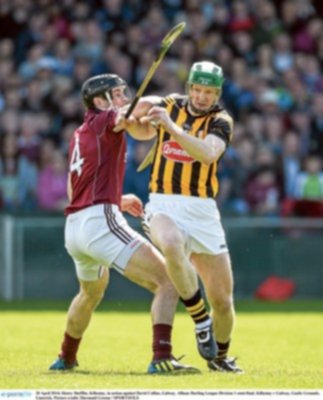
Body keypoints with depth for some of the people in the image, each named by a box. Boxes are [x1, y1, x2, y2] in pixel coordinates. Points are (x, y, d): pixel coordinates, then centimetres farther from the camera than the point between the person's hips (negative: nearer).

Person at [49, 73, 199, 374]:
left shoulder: (78, 136, 23)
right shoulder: (104, 120, 0)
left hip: (73, 228, 10)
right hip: (101, 222, -10)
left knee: (91, 292, 37)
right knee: (167, 281, -16)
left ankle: (66, 357, 51)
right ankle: (161, 358, -30)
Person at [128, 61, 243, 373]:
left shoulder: (221, 121, -2)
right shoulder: (168, 105, 6)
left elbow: (208, 154, -24)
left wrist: (170, 126, -33)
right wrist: (133, 117, 3)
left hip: (202, 211, 0)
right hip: (163, 206, 0)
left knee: (222, 299, 1)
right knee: (172, 243, -39)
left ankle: (219, 356, 29)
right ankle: (200, 320, -25)